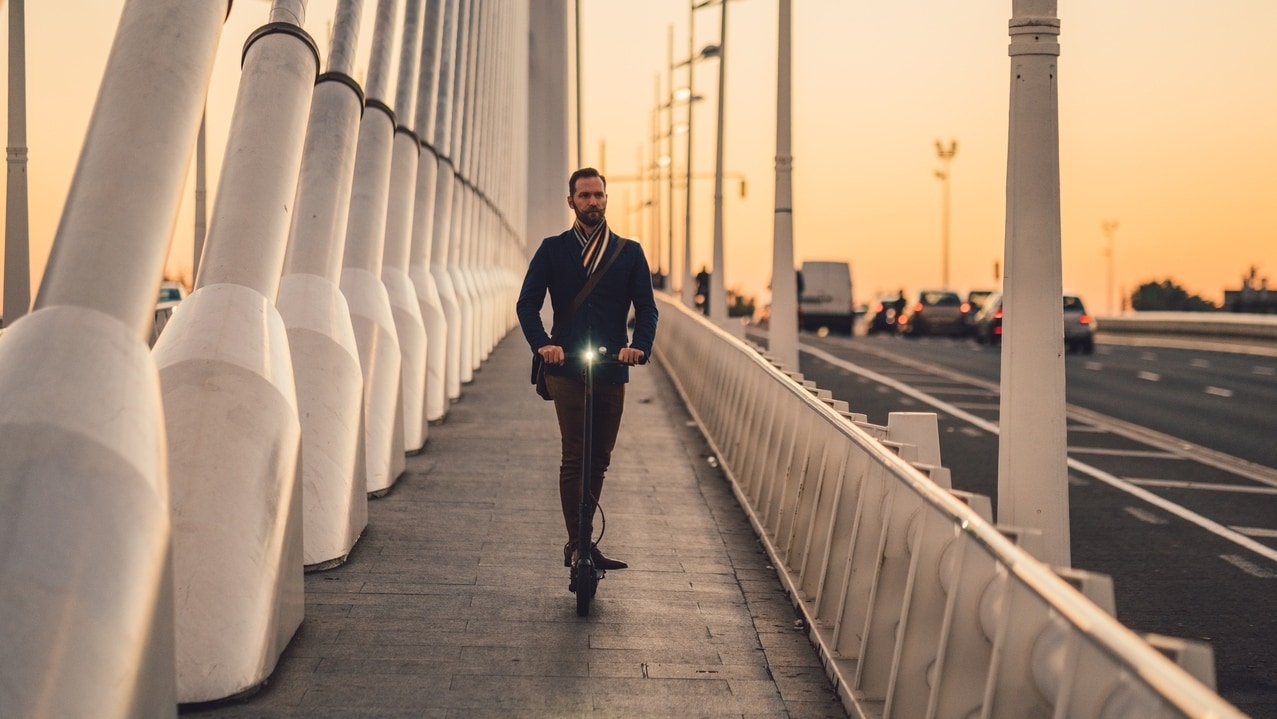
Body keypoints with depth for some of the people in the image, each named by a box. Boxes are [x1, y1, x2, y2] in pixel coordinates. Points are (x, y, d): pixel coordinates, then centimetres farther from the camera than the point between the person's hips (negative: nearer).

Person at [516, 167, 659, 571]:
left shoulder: (629, 253, 11)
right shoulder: (552, 250, 8)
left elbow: (646, 308, 5)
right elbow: (528, 303, 1)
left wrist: (639, 346, -15)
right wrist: (542, 343, -17)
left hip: (612, 370, 2)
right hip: (566, 368, -2)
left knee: (599, 460, 8)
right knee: (574, 459, -9)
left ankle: (581, 542, 19)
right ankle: (578, 544, -5)